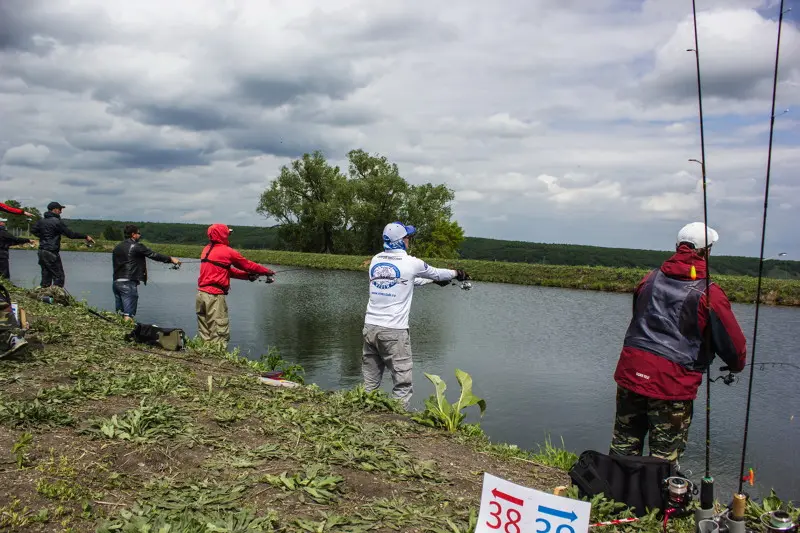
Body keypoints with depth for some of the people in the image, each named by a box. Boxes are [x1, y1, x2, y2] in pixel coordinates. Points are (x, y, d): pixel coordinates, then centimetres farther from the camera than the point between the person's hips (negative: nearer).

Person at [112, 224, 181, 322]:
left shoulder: (117, 247, 17)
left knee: (119, 314, 12)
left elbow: (115, 264, 19)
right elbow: (154, 255, -3)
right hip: (128, 283, -8)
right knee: (128, 315, -9)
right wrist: (171, 259, 6)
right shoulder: (137, 246, -6)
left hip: (116, 282, 8)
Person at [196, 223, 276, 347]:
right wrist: (267, 271, 14)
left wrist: (248, 276, 15)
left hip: (201, 294, 8)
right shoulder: (227, 251, -9)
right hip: (214, 296, -8)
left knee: (205, 334, 12)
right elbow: (247, 265, 1)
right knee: (220, 334, -5)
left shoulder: (207, 249, 14)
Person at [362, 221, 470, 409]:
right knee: (402, 385, 1)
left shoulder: (376, 260, 11)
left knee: (370, 385, 12)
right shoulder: (410, 263, -6)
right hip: (394, 331, -6)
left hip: (370, 327, 6)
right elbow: (435, 273, 13)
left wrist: (433, 280, 37)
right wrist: (456, 273, 34)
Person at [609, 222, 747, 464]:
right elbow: (734, 343, 0)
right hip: (672, 382, -5)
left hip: (631, 372, 5)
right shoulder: (709, 294, -8)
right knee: (665, 454, 7)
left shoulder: (650, 279, 8)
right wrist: (736, 366, 20)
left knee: (624, 444, 16)